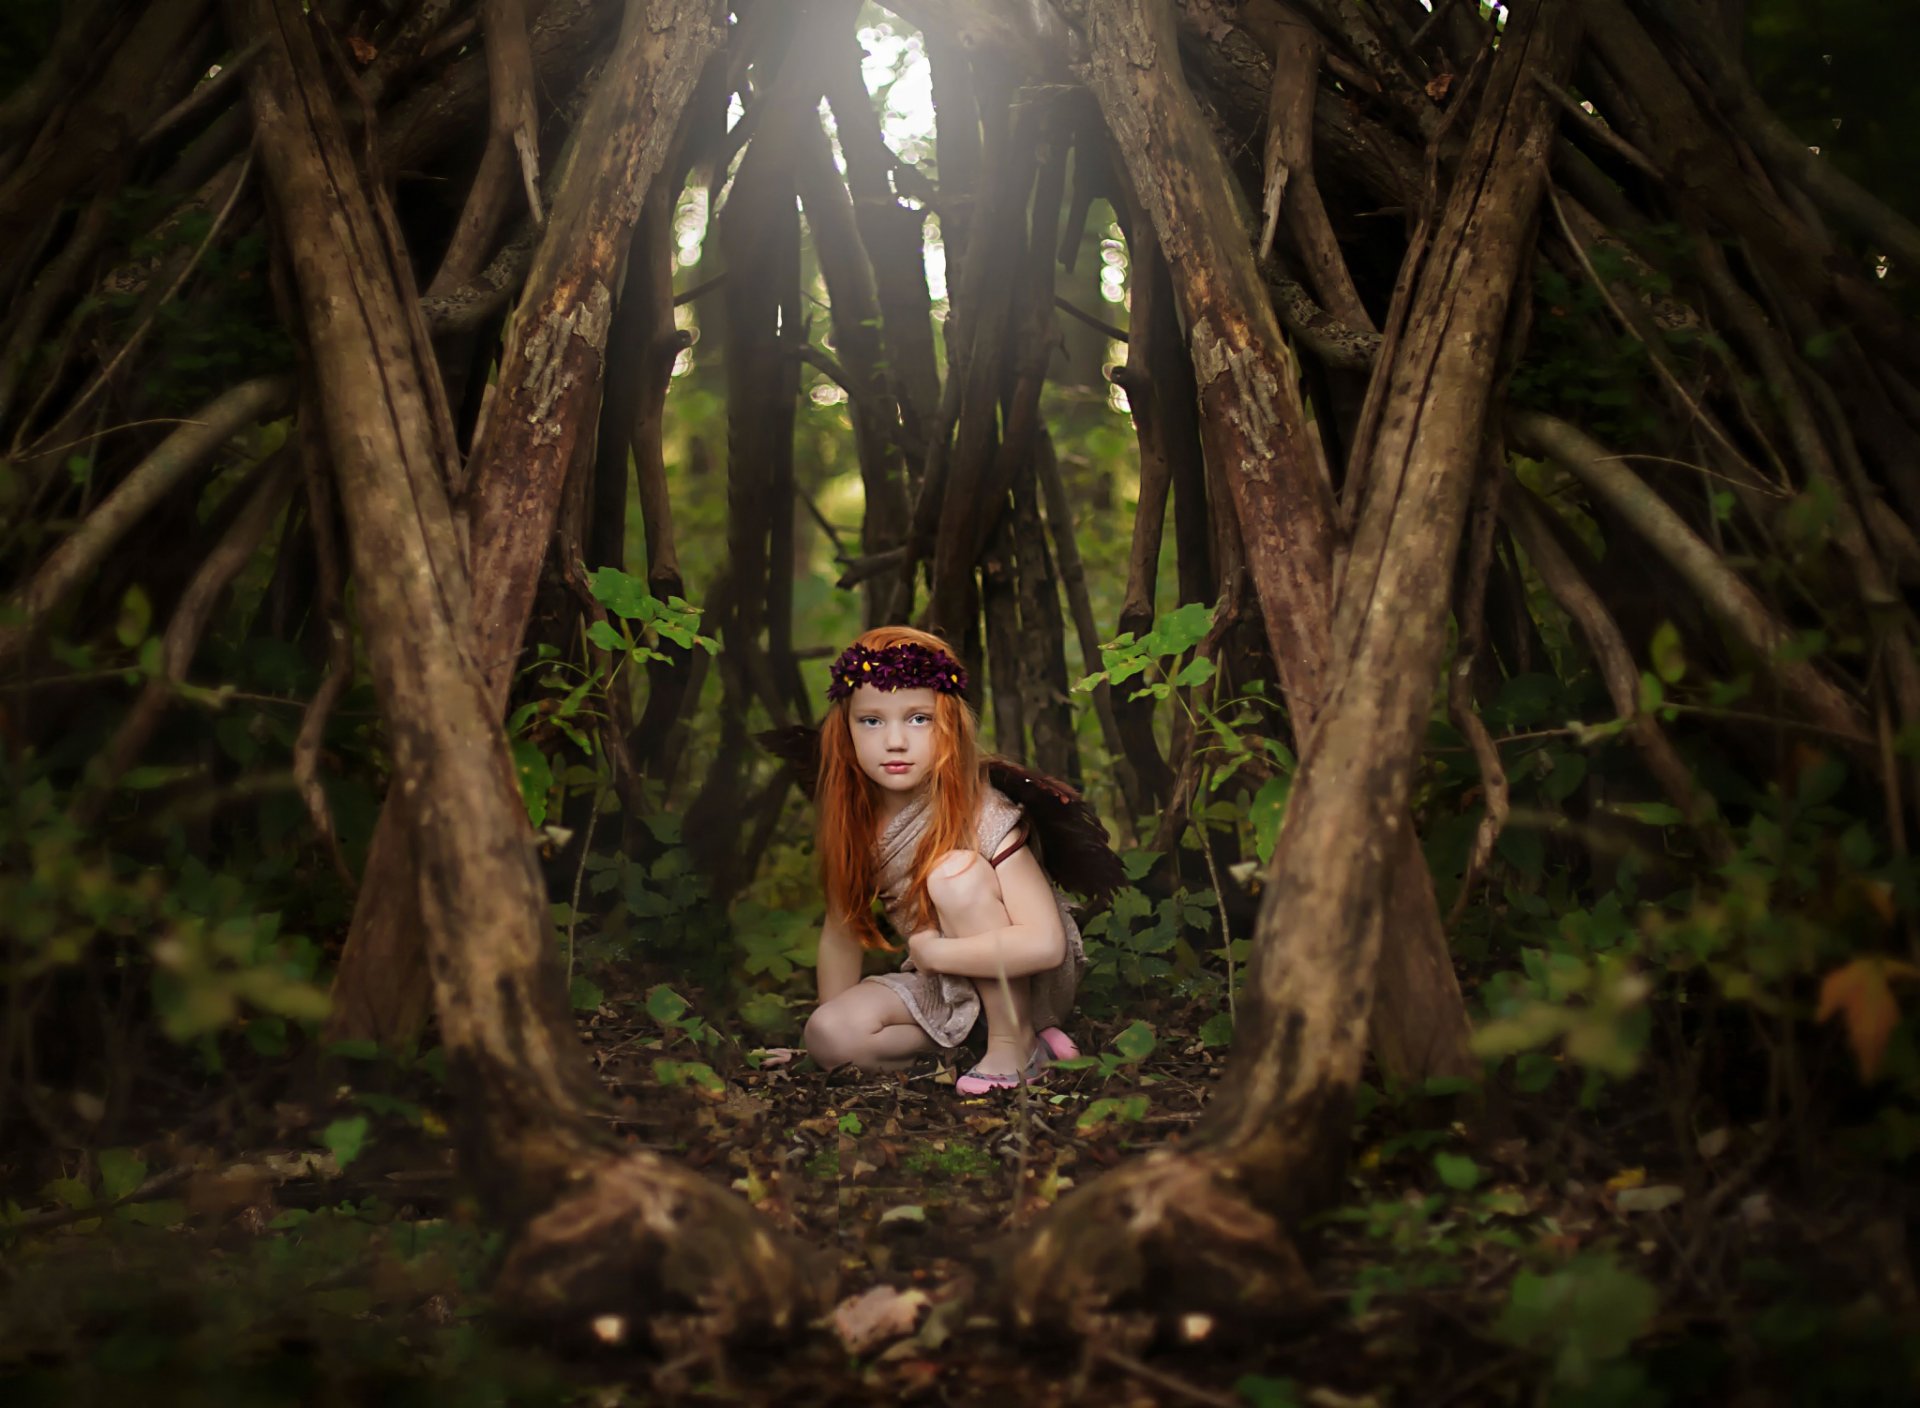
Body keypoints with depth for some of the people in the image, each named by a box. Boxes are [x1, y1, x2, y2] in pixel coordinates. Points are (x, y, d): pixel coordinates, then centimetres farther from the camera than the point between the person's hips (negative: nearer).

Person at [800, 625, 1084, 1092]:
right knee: (829, 1035, -19)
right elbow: (841, 928, 1)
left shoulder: (983, 817, -26)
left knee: (955, 873, -30)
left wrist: (930, 951, -27)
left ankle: (1014, 1042, -18)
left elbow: (1045, 944, -33)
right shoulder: (855, 820, -9)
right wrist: (825, 1032, 1)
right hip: (946, 989, 5)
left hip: (1029, 982, -5)